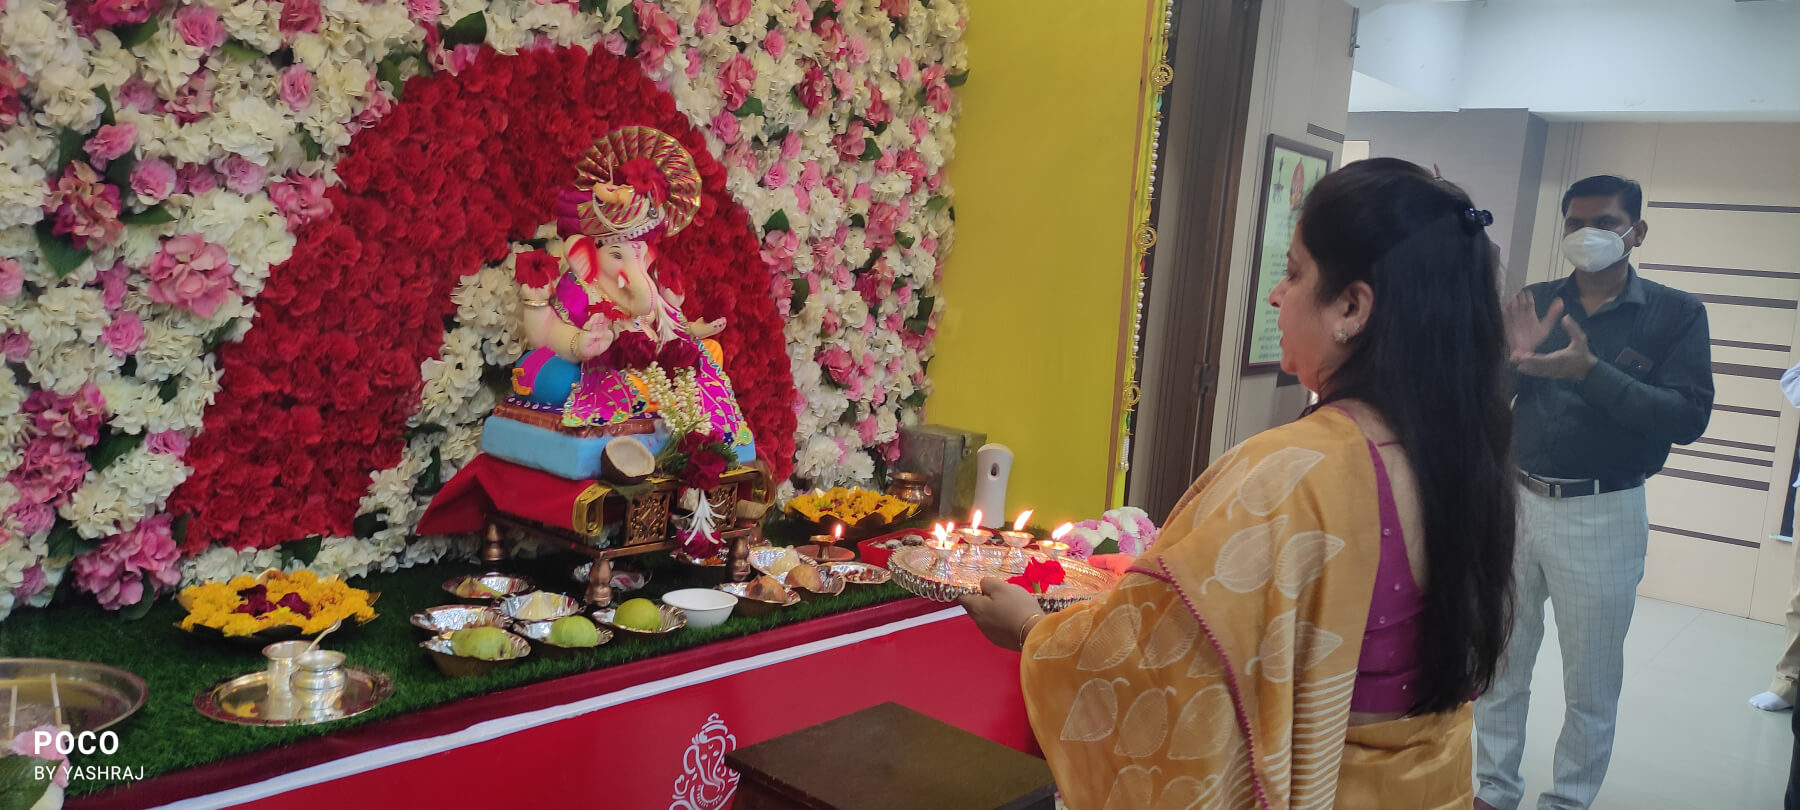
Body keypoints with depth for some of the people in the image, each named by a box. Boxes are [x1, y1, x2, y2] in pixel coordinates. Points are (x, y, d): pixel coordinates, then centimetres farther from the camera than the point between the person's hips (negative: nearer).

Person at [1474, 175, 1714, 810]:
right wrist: (1511, 360, -20)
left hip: (1602, 515, -3)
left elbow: (1687, 418, -13)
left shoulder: (1675, 314, -3)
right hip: (1516, 499, 3)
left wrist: (1589, 370, -25)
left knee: (1591, 684, 9)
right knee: (1500, 664, 12)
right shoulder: (1537, 303, 5)